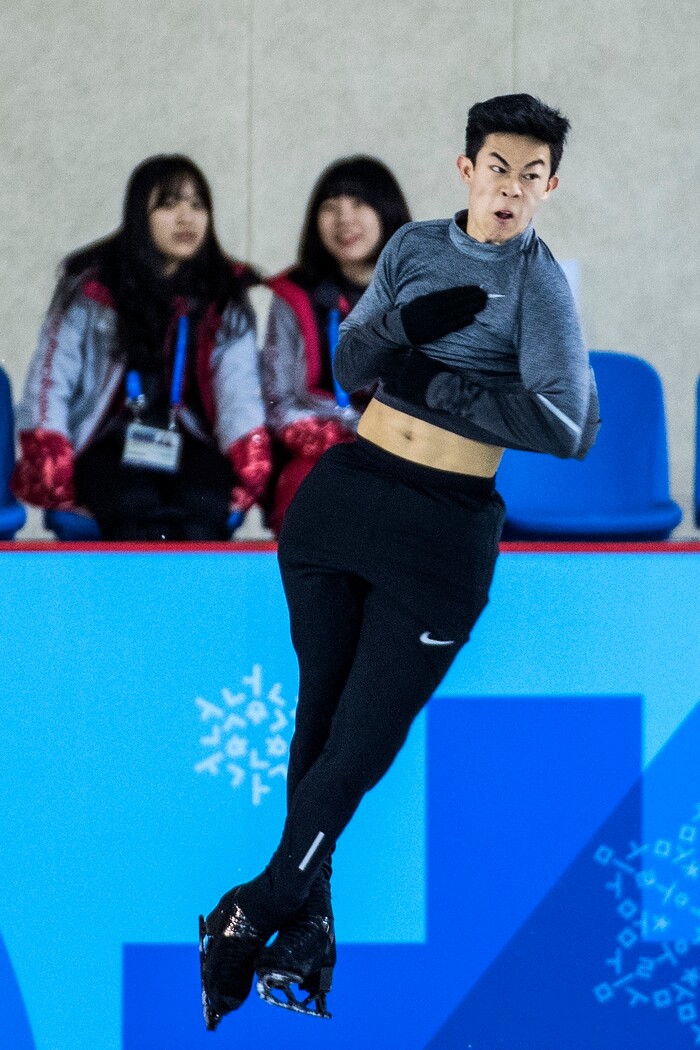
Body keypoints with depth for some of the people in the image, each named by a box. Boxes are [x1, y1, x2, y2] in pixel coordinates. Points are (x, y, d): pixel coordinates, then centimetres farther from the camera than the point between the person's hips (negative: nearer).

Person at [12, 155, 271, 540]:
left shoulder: (225, 295, 13)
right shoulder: (92, 288, 7)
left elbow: (238, 388, 1)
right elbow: (50, 381, 2)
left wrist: (250, 471, -14)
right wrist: (53, 477, -9)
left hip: (189, 448, 2)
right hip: (109, 446, -2)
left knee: (202, 510, -33)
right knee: (138, 511, -35)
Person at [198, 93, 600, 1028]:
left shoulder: (542, 282, -7)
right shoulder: (415, 248, 7)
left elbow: (563, 424, -19)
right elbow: (349, 367, 6)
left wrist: (429, 381, -15)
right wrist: (406, 326, -15)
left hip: (443, 529, -4)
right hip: (346, 490, 4)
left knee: (361, 746, -2)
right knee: (318, 715, 7)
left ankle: (257, 914, 10)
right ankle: (308, 928, 17)